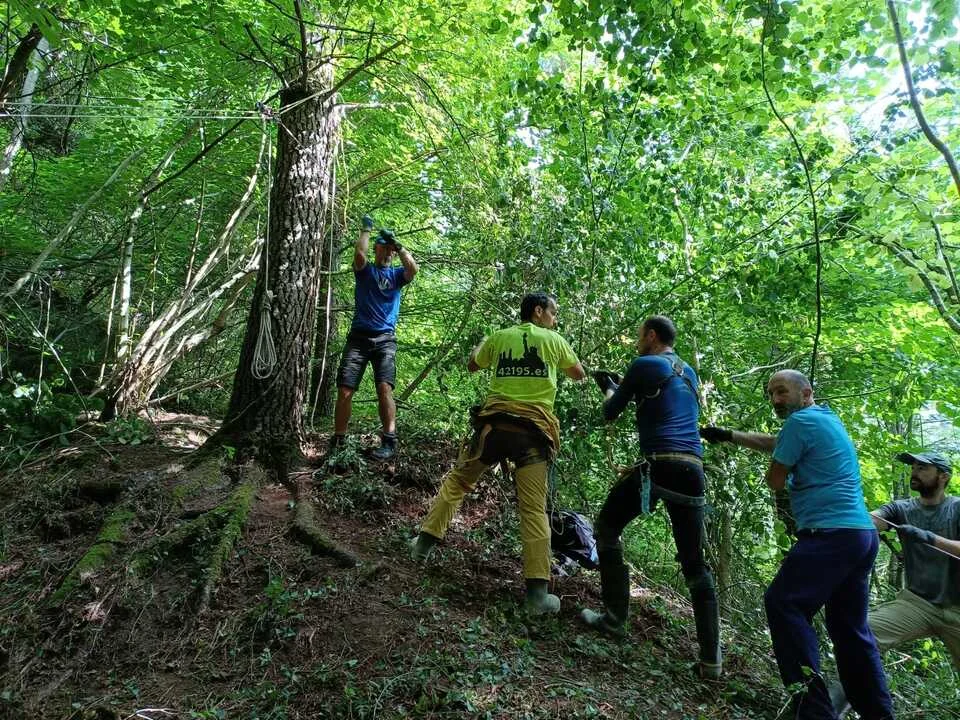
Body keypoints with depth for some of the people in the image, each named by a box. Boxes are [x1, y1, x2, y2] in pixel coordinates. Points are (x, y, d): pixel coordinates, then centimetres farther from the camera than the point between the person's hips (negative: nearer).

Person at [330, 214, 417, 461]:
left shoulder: (396, 274, 16)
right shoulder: (365, 271, 14)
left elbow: (413, 269, -6)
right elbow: (359, 253, -8)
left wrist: (397, 243, -4)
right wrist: (366, 229, 5)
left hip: (385, 339, 0)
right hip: (358, 337, 1)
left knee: (384, 388, -19)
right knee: (344, 390, -7)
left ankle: (389, 441, -19)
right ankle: (337, 441, 3)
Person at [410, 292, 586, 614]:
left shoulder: (499, 337, 12)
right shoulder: (554, 340, 7)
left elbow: (472, 366, 28)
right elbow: (579, 375, 22)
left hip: (495, 424, 2)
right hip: (534, 431, -1)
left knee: (456, 481, 20)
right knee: (534, 509, 0)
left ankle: (425, 542, 22)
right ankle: (537, 592, 0)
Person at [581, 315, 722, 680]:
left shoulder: (643, 365, 2)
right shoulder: (689, 373, 22)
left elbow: (610, 413, 9)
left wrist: (609, 389, 30)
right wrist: (622, 384, 38)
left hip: (659, 463, -6)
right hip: (693, 469, 6)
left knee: (607, 527, 13)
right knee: (695, 563, 11)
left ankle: (614, 619, 12)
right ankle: (711, 658, 11)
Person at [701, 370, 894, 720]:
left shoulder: (800, 421, -8)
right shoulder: (829, 418, 20)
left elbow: (775, 481, -4)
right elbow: (774, 442, 30)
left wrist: (791, 476, 17)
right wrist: (728, 435, 28)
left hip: (831, 534, -10)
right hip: (863, 533, 10)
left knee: (783, 604, -12)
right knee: (850, 627, 16)